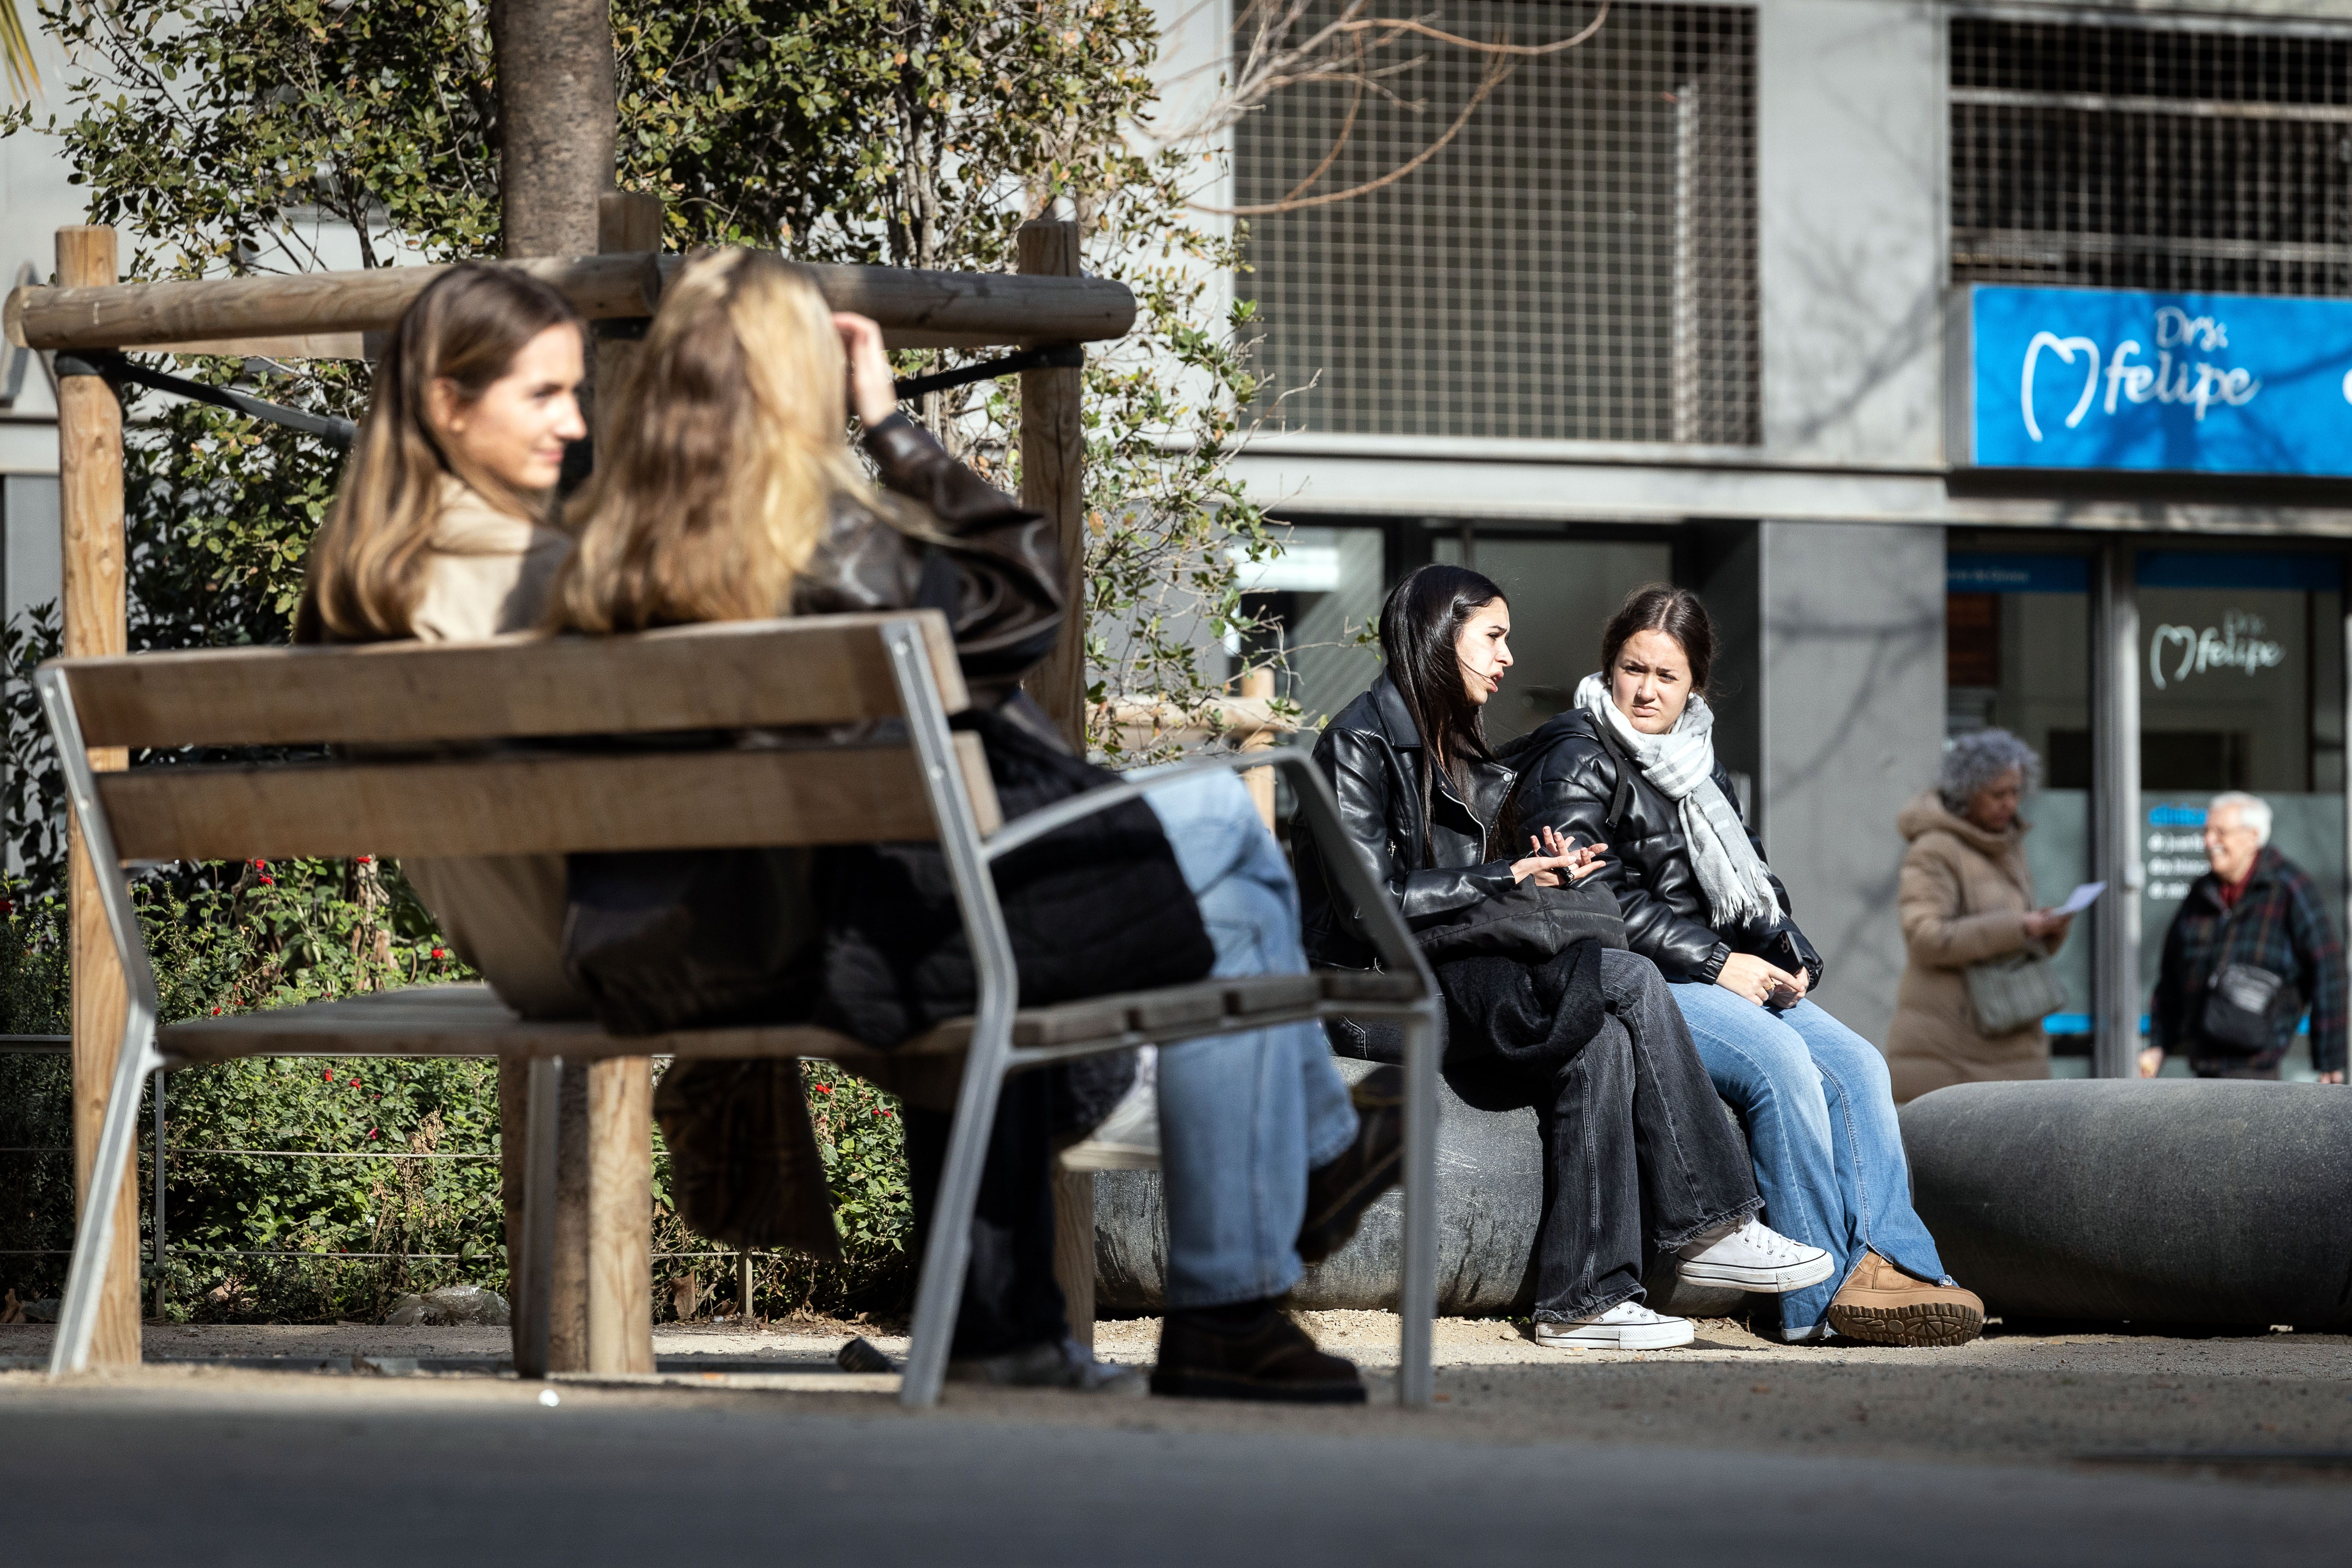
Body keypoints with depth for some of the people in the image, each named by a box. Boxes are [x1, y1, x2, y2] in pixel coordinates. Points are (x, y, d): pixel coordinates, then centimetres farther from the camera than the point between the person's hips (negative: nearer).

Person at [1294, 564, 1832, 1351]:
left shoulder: (1453, 752, 23)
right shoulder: (1361, 742, -7)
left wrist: (1545, 873, -2)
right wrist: (1506, 879, -13)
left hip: (1448, 983, 9)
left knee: (1602, 1044, -22)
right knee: (1628, 981, -21)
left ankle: (1584, 1300, -27)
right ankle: (1710, 1228, -19)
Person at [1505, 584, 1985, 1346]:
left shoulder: (1698, 766, 22)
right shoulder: (1577, 762, -3)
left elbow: (1749, 881, 24)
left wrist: (1788, 958, 2)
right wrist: (1716, 964, -16)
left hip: (1729, 976, 8)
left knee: (1856, 1065, -15)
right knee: (1778, 1059, -29)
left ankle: (1892, 1264, -25)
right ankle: (1827, 1290, -27)